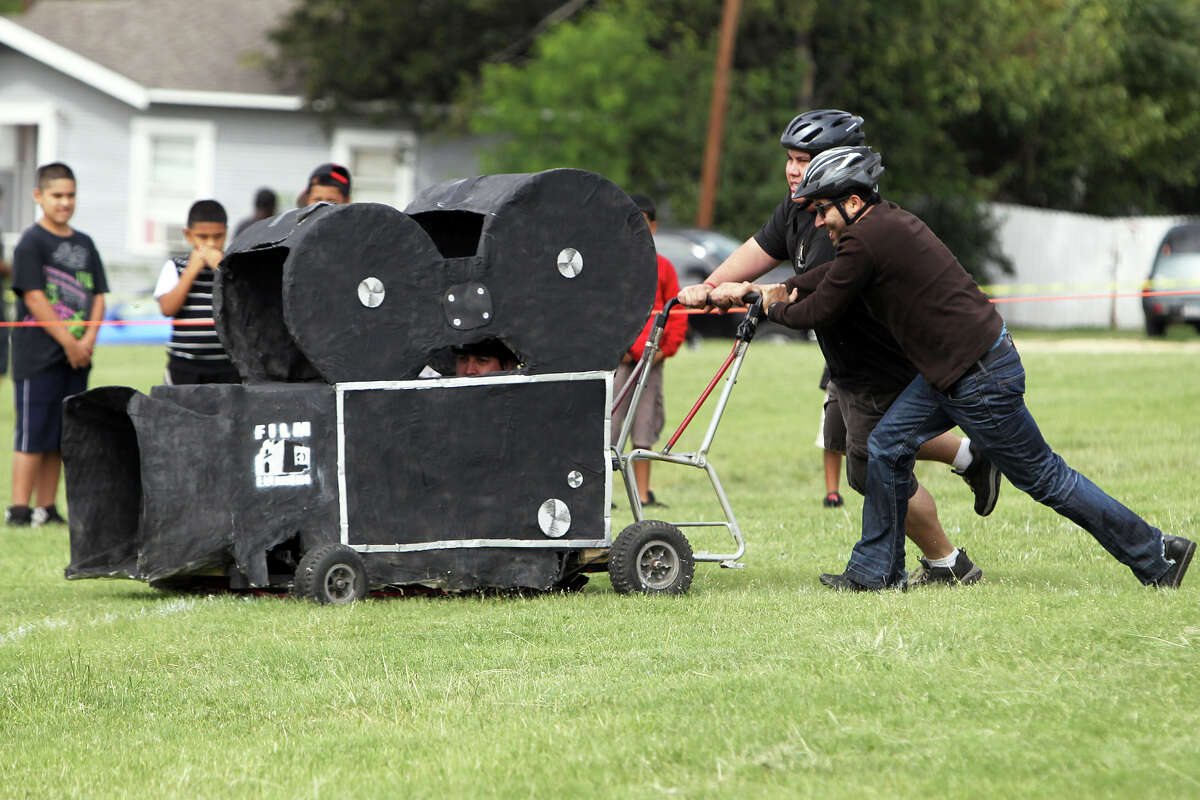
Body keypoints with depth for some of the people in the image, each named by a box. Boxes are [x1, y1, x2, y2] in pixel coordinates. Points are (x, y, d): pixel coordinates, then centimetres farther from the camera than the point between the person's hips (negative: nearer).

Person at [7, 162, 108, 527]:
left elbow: (98, 296, 12)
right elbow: (34, 298, -12)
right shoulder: (32, 243, -6)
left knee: (60, 436, 8)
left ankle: (46, 508, 12)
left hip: (76, 357, 6)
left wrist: (88, 340, -5)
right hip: (38, 356, -6)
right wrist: (69, 342, -13)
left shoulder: (84, 244, 14)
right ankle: (19, 508, -4)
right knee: (33, 434, -6)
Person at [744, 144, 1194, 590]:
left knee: (1043, 478, -1)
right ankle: (875, 572, 18)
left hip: (981, 378, -10)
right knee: (887, 447, 10)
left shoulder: (867, 239, -18)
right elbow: (836, 274, 30)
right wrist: (781, 289, 25)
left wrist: (777, 309, 9)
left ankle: (1156, 557, 7)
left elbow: (819, 312, -10)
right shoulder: (887, 222, 11)